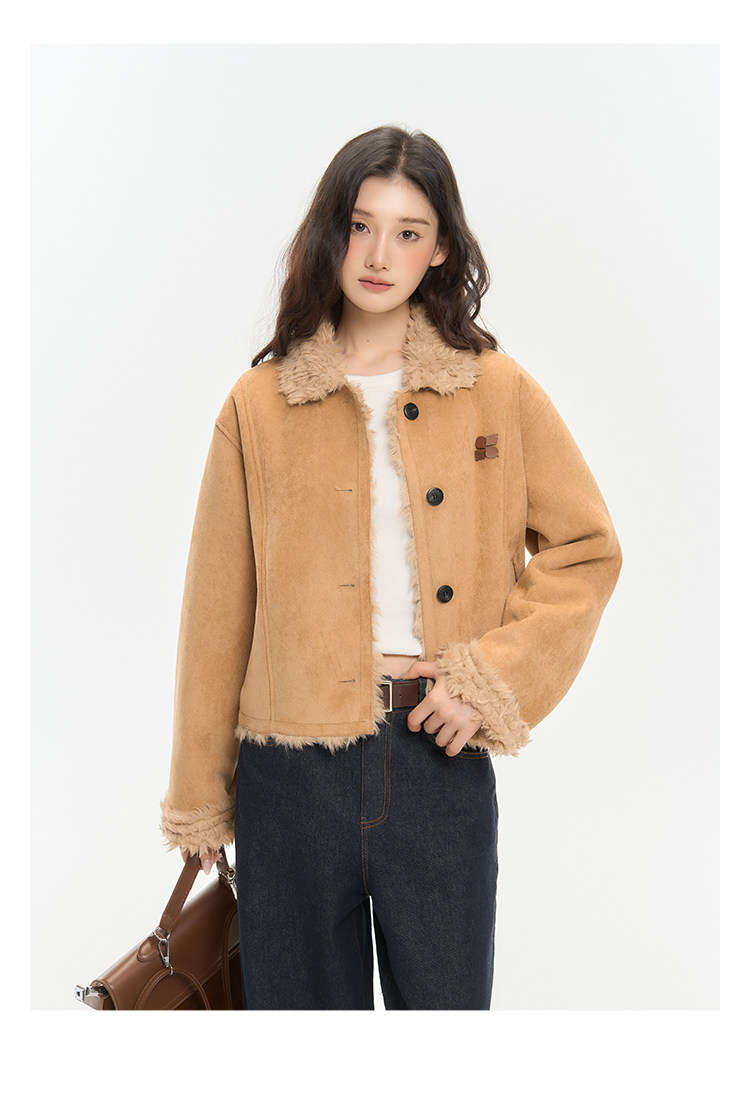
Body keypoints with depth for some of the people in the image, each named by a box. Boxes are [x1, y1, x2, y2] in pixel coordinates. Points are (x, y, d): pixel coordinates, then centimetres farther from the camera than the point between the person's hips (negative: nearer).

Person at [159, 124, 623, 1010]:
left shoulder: (499, 391, 3)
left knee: (446, 998, 11)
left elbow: (586, 550, 6)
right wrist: (198, 798, 8)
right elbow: (218, 609, 5)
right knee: (302, 997, 13)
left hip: (440, 753, 0)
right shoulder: (260, 404, 3)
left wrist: (494, 680, -7)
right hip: (293, 766, 0)